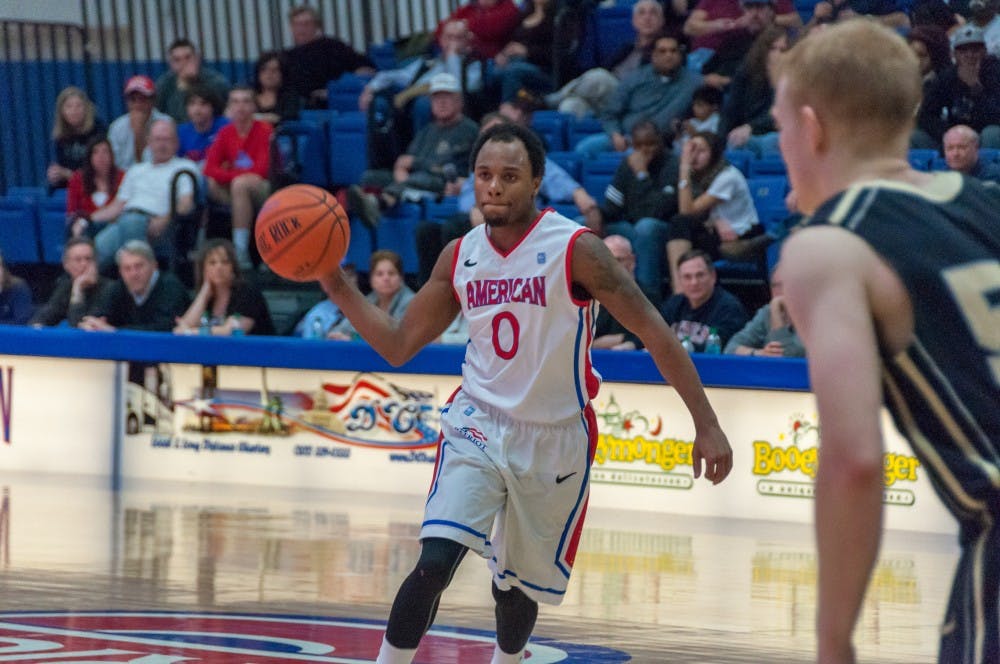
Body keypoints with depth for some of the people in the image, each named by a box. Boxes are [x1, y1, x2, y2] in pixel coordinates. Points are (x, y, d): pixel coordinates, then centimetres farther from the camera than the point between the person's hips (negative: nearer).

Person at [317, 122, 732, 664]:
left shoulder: (575, 249, -15)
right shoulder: (460, 257, -1)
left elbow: (654, 333, -13)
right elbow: (398, 345, 7)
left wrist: (707, 425, -17)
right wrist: (337, 287, -6)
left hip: (555, 440, -2)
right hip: (478, 426, 2)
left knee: (516, 587, 12)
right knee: (434, 562, -20)